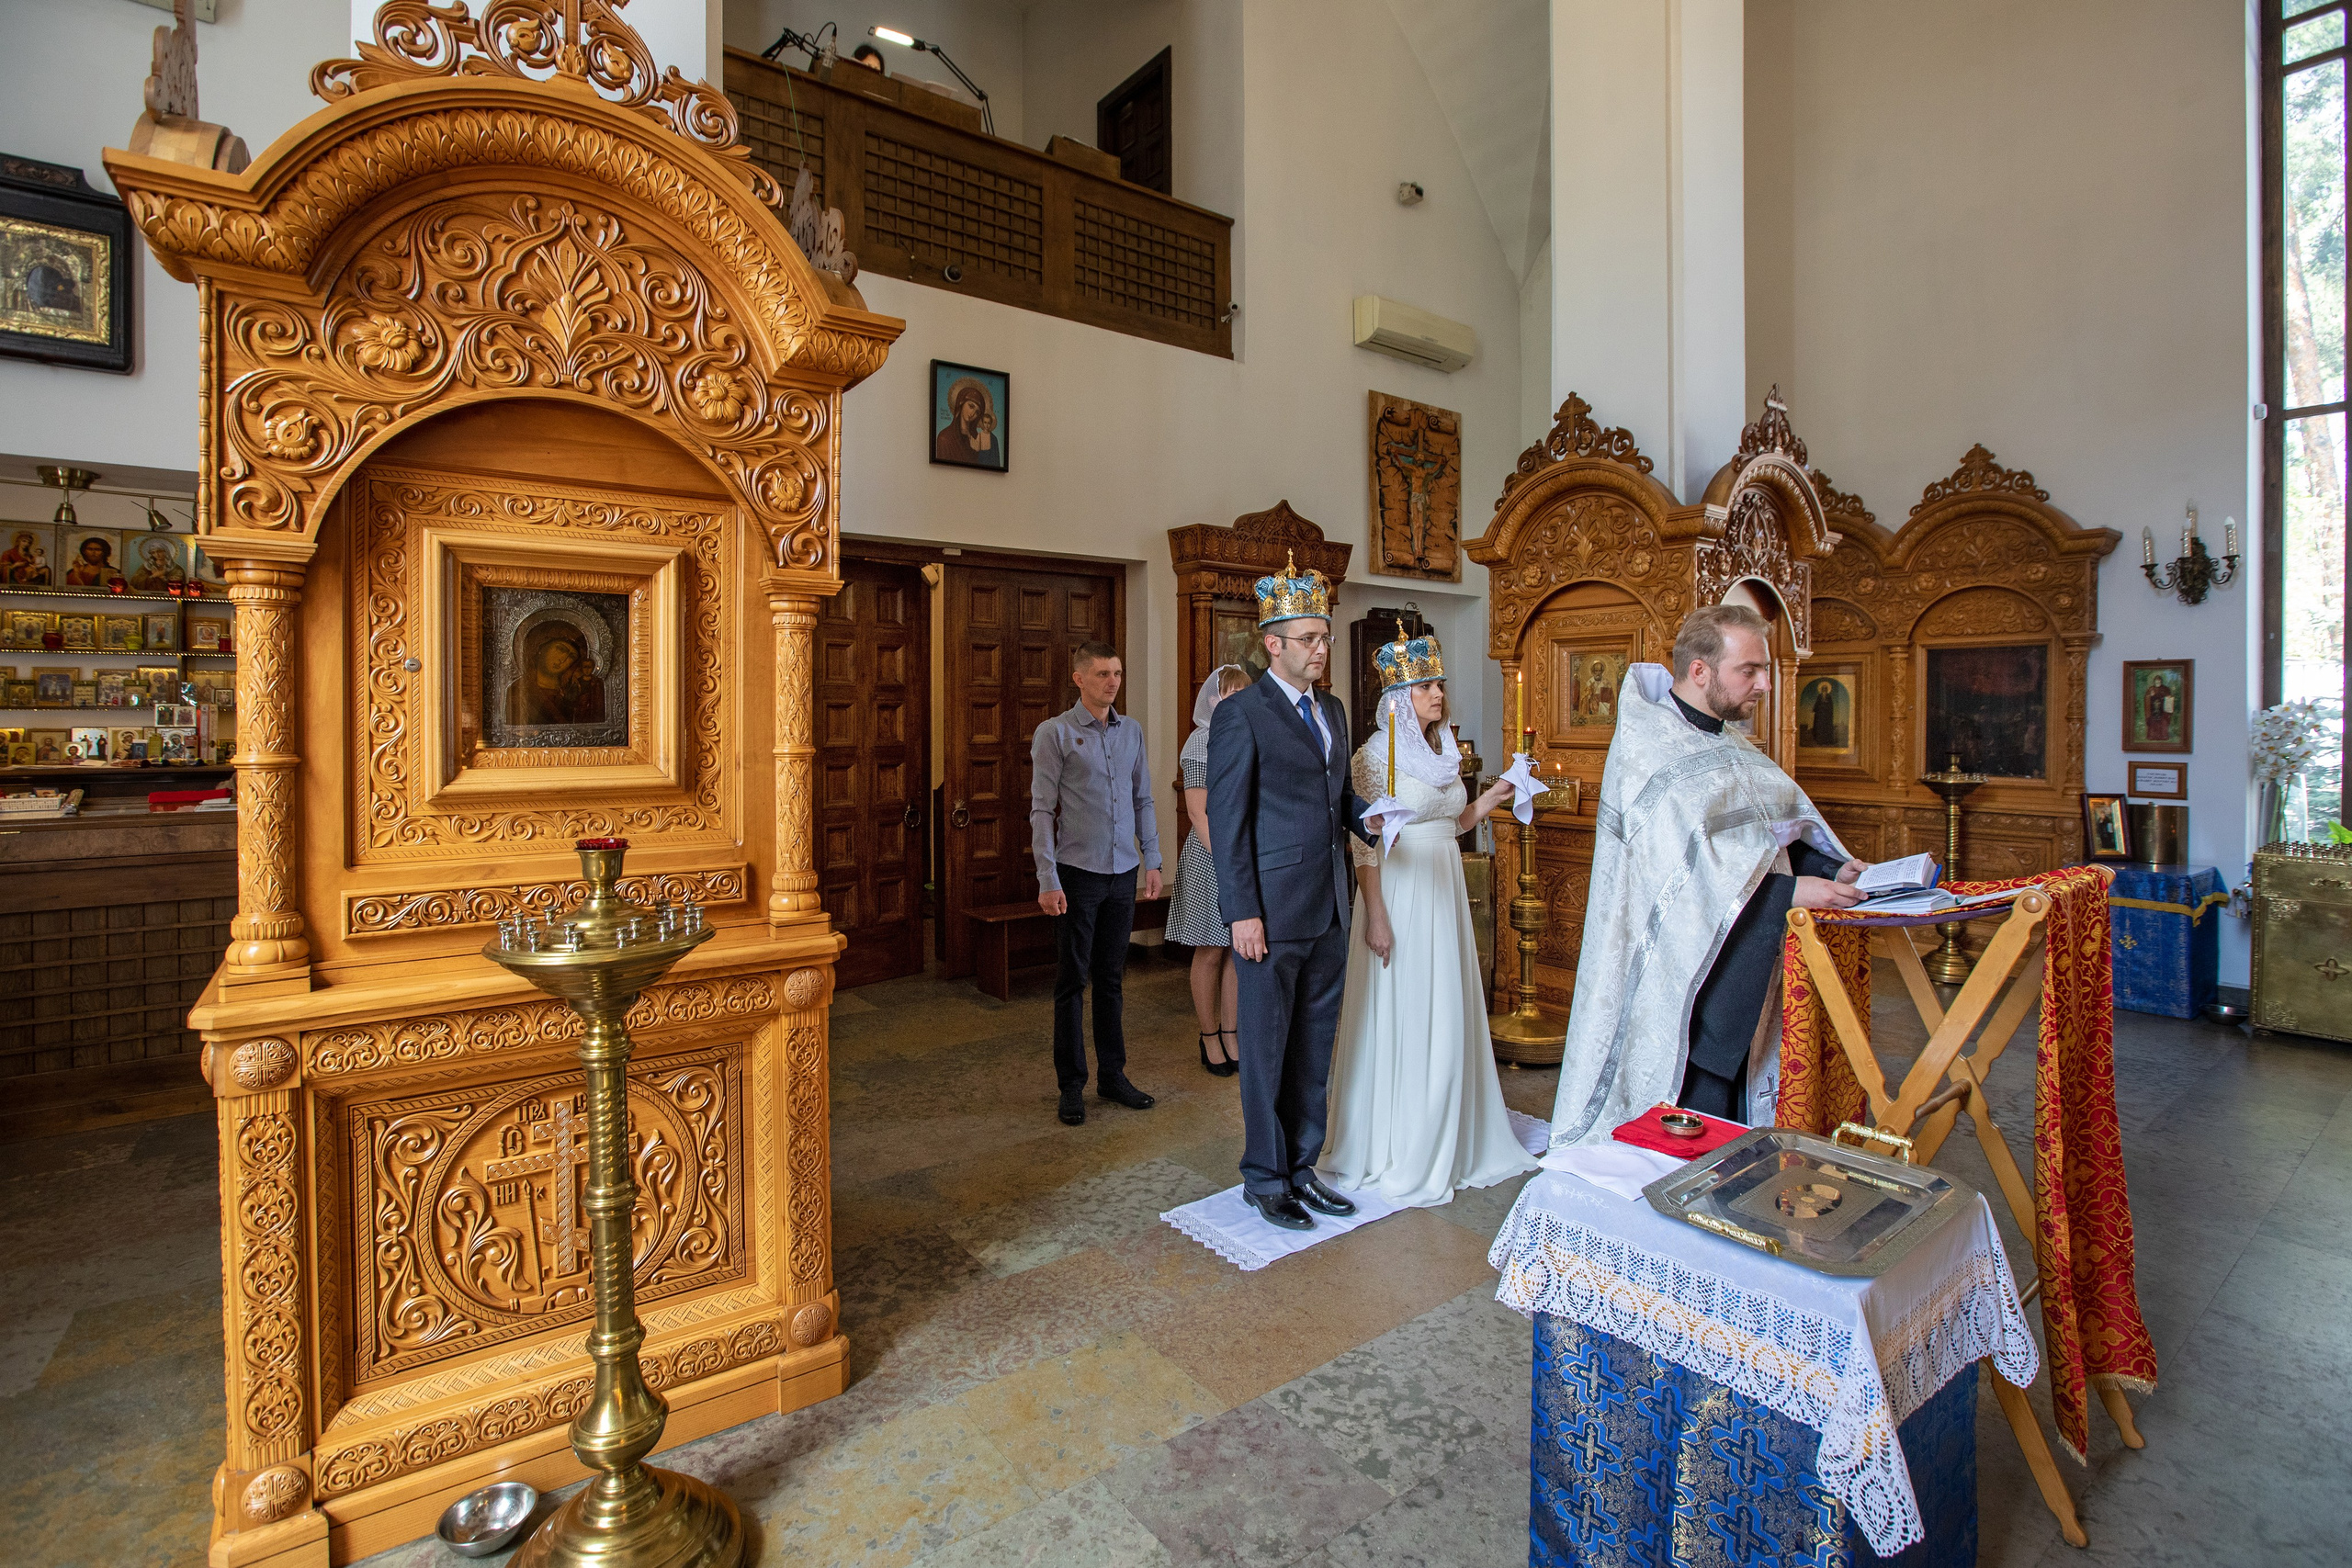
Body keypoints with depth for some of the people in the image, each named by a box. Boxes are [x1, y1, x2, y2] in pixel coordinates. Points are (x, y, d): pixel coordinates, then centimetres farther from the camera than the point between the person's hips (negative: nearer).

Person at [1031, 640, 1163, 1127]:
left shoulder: (1132, 731, 10)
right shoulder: (1055, 732, -5)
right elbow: (1041, 809, -8)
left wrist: (1152, 861, 8)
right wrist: (1047, 879, -12)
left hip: (1123, 873, 4)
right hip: (1077, 872, -4)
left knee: (1111, 977, 13)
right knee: (1073, 980, 4)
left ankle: (1113, 1074, 23)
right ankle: (1072, 1084, 15)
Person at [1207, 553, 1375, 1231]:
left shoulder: (1331, 709, 14)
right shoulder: (1239, 715, -10)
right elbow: (1226, 822, -12)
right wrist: (1242, 913, -16)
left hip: (1329, 911, 7)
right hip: (1273, 913, -7)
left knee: (1314, 1048, 16)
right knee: (1266, 1050, 7)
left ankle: (1302, 1168, 32)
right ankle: (1264, 1179, 24)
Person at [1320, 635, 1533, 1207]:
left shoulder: (1444, 753, 11)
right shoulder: (1377, 754, -11)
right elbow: (1364, 844, -15)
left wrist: (1488, 800, 4)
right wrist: (1375, 916, -20)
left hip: (1446, 893, 7)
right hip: (1399, 894, -7)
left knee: (1447, 1018, 13)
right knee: (1400, 1021, 0)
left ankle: (1446, 1145, 29)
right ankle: (1396, 1158, 16)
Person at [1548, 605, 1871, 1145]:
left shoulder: (1730, 743, 14)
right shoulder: (1646, 746, -13)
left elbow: (1783, 828, 14)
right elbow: (1681, 867, -23)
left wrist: (1831, 868, -4)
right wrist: (1786, 892, -24)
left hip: (1746, 975, 8)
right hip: (1686, 973, -8)